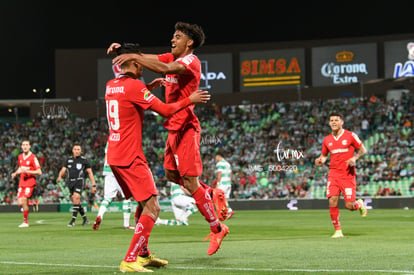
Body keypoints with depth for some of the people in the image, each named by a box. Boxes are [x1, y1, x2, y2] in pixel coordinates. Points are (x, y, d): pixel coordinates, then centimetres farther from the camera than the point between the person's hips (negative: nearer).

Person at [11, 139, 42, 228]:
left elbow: (39, 172, -12)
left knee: (24, 201, -15)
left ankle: (25, 222, -1)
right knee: (20, 203, -3)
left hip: (30, 182, -6)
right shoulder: (20, 157, 10)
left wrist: (26, 171, -21)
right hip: (21, 182, 6)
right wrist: (15, 173, 8)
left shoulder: (33, 157, -11)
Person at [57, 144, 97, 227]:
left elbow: (90, 173, 7)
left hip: (79, 181, -5)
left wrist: (93, 185, 3)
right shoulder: (69, 160, 14)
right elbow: (63, 170, 11)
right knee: (77, 202, 5)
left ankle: (73, 220, -23)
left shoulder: (84, 160, 4)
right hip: (71, 182, 5)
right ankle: (85, 219, 20)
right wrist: (60, 176, -13)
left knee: (76, 198, -23)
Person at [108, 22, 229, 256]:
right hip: (174, 127, 9)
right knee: (172, 174, 16)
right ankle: (213, 195, 28)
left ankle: (217, 228, 3)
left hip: (185, 127, -9)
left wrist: (133, 57, -29)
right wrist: (123, 49, -5)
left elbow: (163, 68, -31)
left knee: (191, 182, -8)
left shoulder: (191, 61, -14)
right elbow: (147, 58, 11)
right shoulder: (173, 58, 13)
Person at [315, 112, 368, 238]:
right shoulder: (327, 140, 9)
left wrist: (355, 158, -13)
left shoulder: (350, 136, -2)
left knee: (349, 206, -7)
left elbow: (363, 150, 5)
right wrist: (320, 160, -2)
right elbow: (324, 155, 21)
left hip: (348, 174, -3)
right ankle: (338, 231, 1)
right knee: (332, 202, -12)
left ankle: (360, 204, 31)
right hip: (333, 174, 3)